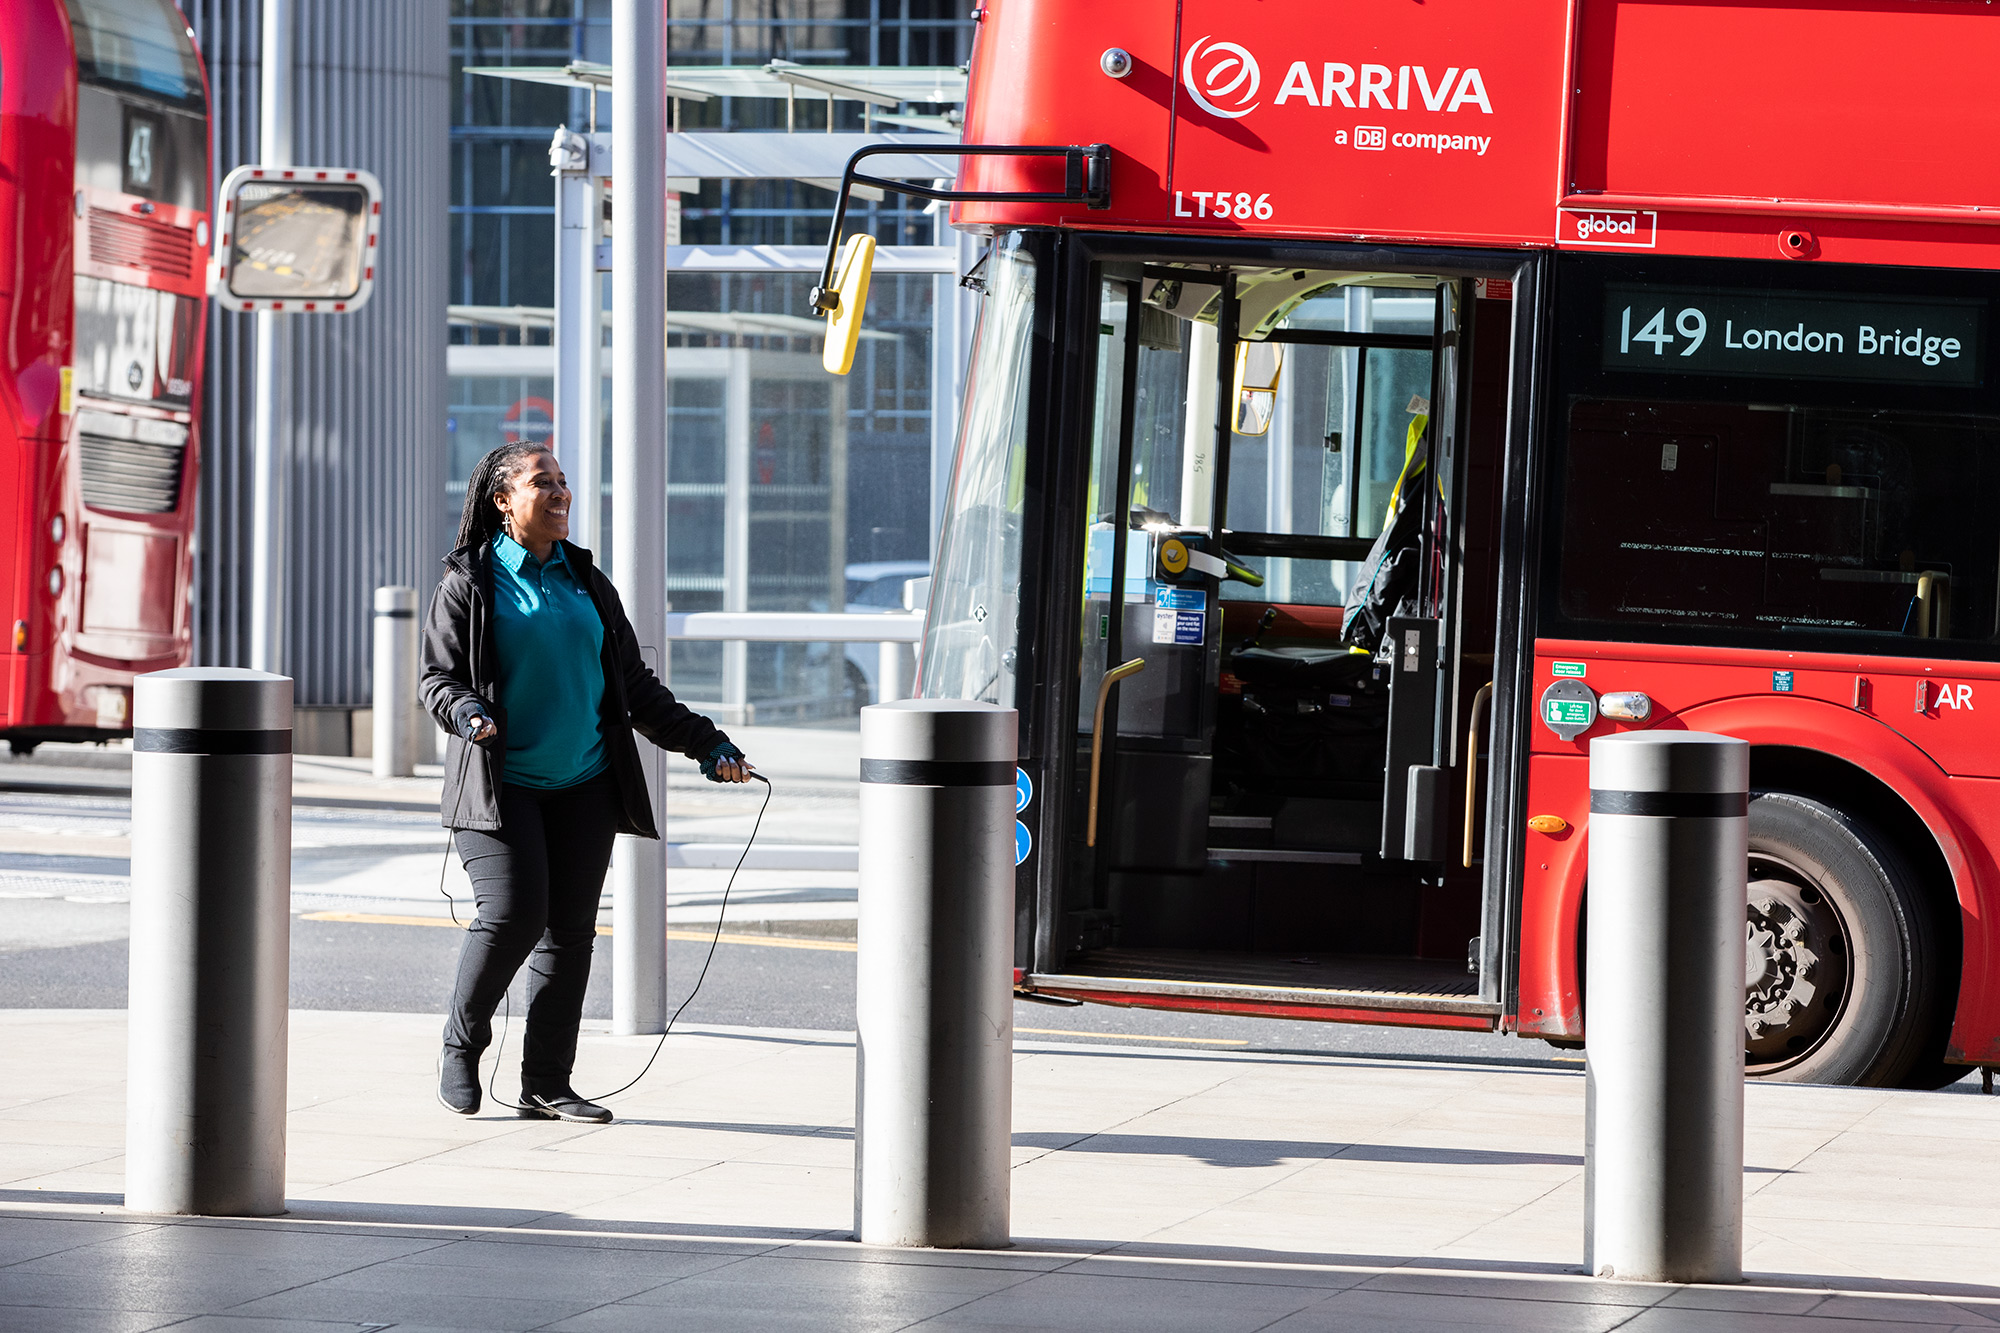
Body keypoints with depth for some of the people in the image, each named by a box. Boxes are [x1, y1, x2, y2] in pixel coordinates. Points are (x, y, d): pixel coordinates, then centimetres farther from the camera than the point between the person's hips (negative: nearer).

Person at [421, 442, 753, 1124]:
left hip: (584, 786, 5)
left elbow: (634, 685, 19)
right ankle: (461, 1049, 5)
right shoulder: (470, 581, 1)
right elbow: (438, 675, -3)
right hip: (502, 783, -5)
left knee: (571, 930, 1)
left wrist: (705, 743, 14)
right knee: (513, 914, -17)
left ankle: (546, 1085, 6)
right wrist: (466, 711, -25)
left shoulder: (587, 582, 15)